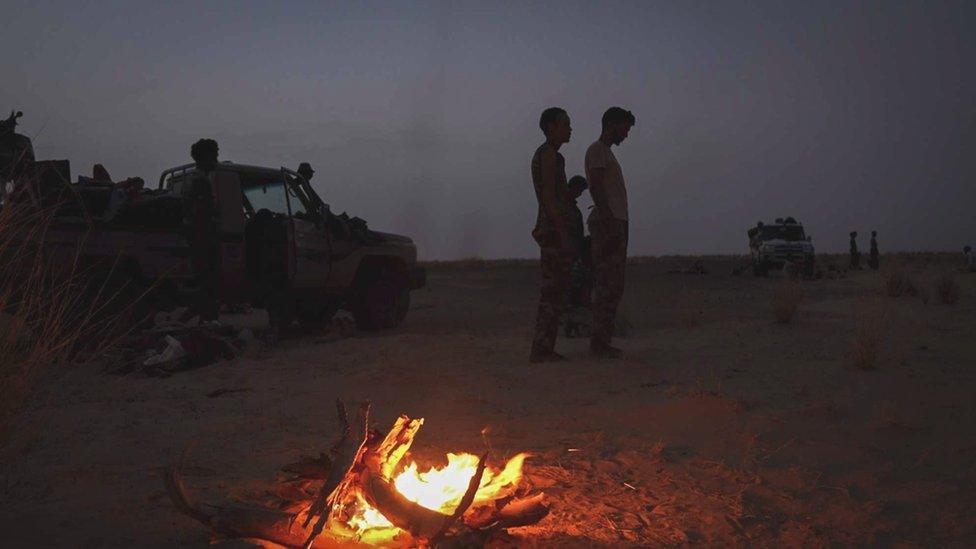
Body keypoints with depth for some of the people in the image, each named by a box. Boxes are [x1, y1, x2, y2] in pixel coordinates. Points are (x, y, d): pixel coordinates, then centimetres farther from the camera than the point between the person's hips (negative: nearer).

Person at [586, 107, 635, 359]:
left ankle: (602, 339, 11)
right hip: (607, 224, -10)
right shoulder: (596, 150, -4)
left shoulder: (607, 152, 25)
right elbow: (595, 188, -16)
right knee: (607, 284, -12)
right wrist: (610, 224, -23)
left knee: (614, 285, 8)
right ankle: (598, 341, -10)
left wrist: (618, 227, 18)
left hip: (616, 223, 10)